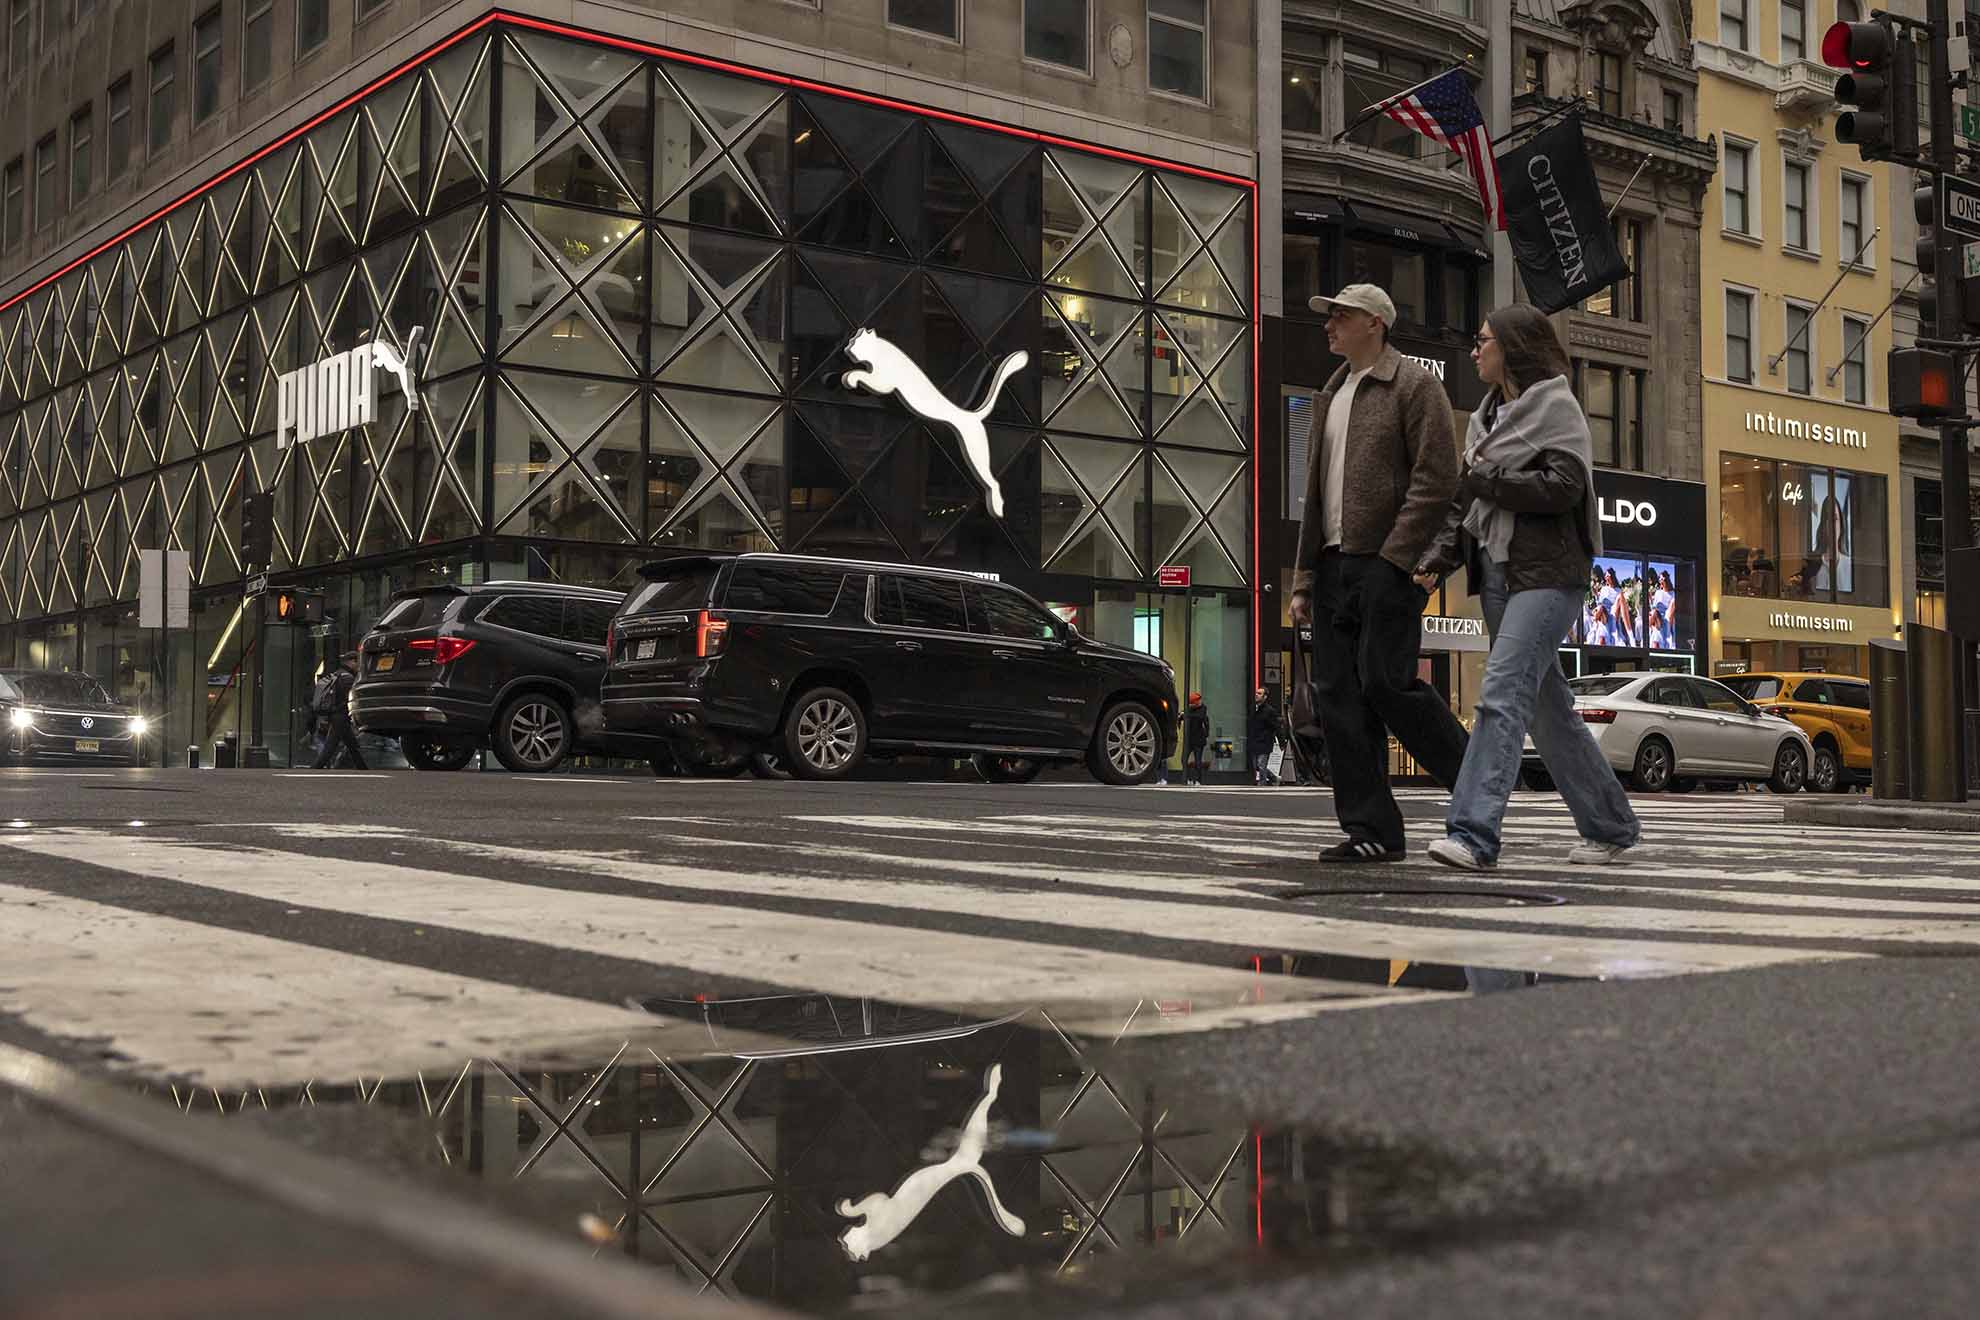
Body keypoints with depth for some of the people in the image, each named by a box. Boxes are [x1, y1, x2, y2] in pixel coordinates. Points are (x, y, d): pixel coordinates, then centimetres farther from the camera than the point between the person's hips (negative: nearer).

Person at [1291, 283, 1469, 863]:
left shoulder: (1415, 386, -2)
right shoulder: (1332, 395, 22)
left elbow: (1435, 482, -11)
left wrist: (1392, 562, -18)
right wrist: (1304, 580, 15)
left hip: (1387, 565, -8)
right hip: (1334, 565, 8)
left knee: (1385, 682, -13)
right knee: (1338, 696, 1)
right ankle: (1371, 830, 5)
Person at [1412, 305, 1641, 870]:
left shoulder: (1555, 405, -3)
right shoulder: (1486, 416, 20)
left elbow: (1563, 486, -17)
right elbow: (1466, 501, 17)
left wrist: (1489, 479, -9)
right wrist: (1438, 559, 3)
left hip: (1545, 574, -8)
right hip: (1496, 572, 8)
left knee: (1502, 695, -18)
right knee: (1548, 708, 10)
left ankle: (1474, 834, -24)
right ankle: (1610, 825, 20)